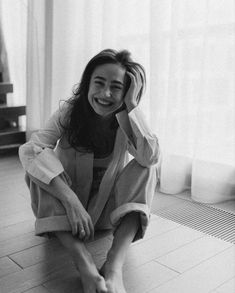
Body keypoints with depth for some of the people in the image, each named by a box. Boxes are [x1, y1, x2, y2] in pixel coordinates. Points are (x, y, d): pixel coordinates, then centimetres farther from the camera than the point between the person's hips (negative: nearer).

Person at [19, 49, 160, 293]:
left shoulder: (129, 120, -10)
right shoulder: (70, 112, -15)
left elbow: (150, 157, -30)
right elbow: (30, 150, -32)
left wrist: (131, 106, -30)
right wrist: (71, 201, -42)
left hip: (109, 207, 1)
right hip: (65, 204, 0)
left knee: (145, 169, -24)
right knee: (38, 168, -28)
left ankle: (114, 265, -38)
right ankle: (85, 266, -42)